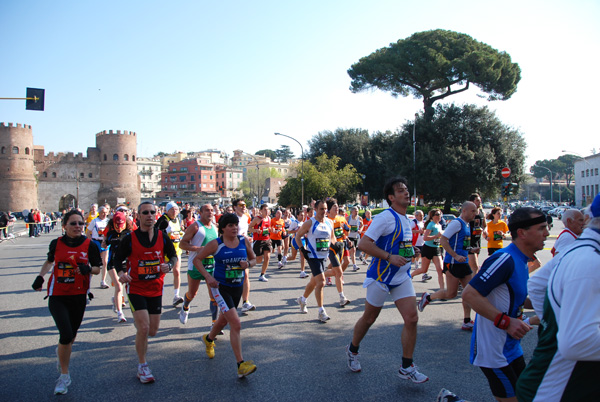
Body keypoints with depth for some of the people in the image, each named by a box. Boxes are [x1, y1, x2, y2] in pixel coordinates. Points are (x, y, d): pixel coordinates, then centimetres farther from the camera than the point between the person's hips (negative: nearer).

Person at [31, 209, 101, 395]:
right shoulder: (56, 243, -1)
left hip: (78, 295, 1)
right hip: (57, 295, -1)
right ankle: (64, 376, 6)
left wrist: (88, 269, -20)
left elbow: (97, 268, 1)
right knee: (66, 334, -12)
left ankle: (62, 353, 52)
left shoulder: (90, 245, -4)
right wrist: (40, 277, 7)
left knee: (71, 335, 15)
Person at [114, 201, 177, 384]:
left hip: (156, 288, 3)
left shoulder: (162, 236, -1)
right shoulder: (130, 238, -8)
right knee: (143, 328, -12)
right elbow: (118, 258, 2)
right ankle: (142, 367, 8)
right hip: (136, 288, -3)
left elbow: (173, 256, 10)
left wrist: (169, 265, -12)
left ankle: (141, 343, 46)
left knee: (153, 330, 9)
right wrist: (121, 272, -18)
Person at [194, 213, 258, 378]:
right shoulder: (216, 244, -12)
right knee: (236, 323, -17)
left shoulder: (244, 241, -1)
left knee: (224, 320, 25)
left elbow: (253, 259, 11)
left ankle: (209, 339, 57)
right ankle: (241, 365, -12)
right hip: (220, 287, -5)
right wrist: (208, 276, -16)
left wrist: (248, 264, -12)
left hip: (237, 287, 6)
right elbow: (197, 259, -4)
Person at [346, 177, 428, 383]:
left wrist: (410, 253, 9)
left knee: (411, 318, -3)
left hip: (402, 277, 7)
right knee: (369, 318, 9)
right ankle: (352, 350, 34)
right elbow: (363, 244, -23)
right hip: (381, 276, -7)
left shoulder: (406, 219, 10)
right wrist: (390, 257, -26)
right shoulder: (386, 217, -16)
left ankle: (407, 367, 10)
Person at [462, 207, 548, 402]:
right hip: (493, 351, -9)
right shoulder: (505, 259, -22)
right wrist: (506, 321, -27)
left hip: (510, 347, 10)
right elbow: (469, 294, -27)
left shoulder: (520, 261, 9)